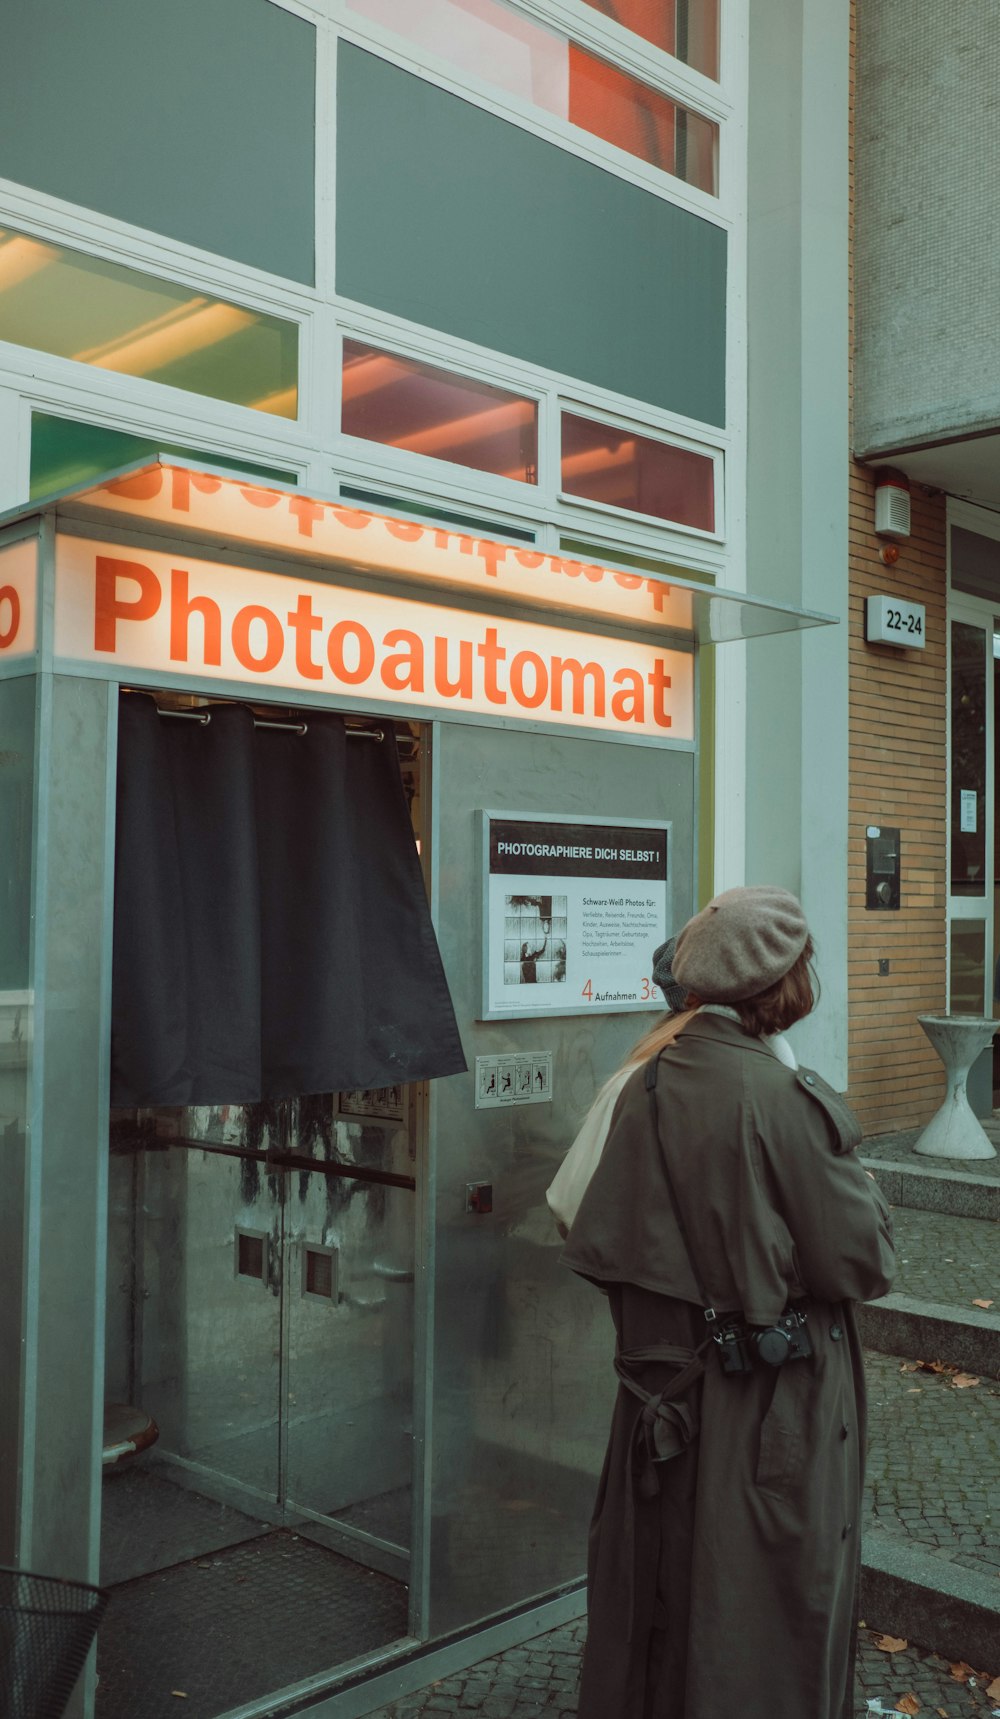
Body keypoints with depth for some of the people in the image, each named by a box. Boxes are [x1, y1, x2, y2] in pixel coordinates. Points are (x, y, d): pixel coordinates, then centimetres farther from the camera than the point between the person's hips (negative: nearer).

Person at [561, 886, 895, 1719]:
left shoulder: (650, 1082, -5)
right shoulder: (782, 1097, -22)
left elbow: (598, 1241, -1)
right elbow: (863, 1262, -16)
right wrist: (860, 1184, 0)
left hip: (667, 1386, 6)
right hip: (774, 1397, -6)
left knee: (661, 1586, 22)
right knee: (770, 1599, 13)